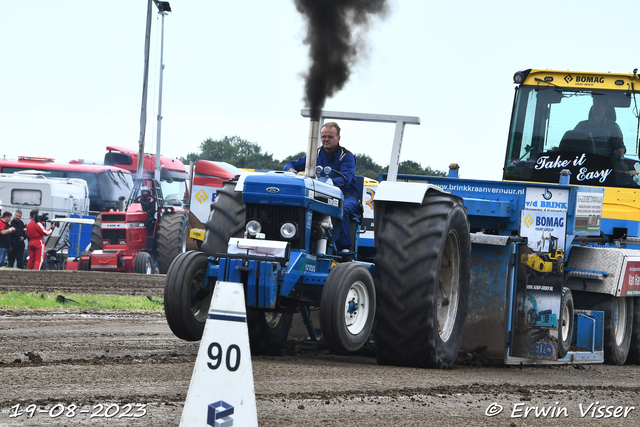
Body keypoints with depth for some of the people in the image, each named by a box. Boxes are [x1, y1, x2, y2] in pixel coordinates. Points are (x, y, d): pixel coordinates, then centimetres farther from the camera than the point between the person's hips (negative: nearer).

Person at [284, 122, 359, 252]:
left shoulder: (347, 157, -2)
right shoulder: (316, 155, 13)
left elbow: (345, 179, -20)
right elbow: (290, 165, 16)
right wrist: (291, 169, -11)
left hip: (347, 195, -4)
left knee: (342, 210, -40)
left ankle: (344, 248, -39)